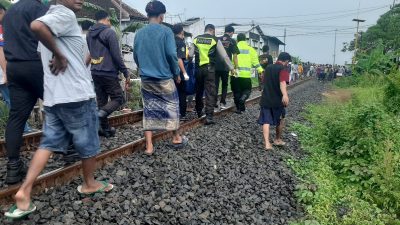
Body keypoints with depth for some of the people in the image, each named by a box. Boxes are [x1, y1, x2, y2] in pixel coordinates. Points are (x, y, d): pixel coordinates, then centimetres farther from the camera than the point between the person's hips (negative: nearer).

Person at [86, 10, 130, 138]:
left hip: (95, 72, 8)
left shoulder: (89, 34, 14)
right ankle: (100, 114, -20)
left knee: (102, 101, 11)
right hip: (108, 72, -7)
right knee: (119, 98, 2)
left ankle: (105, 129, 13)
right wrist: (126, 73, -10)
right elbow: (117, 56, -13)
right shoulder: (109, 32, -9)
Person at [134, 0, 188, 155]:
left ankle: (149, 146, 8)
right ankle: (176, 138, 26)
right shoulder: (165, 31, -9)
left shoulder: (139, 33, 5)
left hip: (146, 79, 4)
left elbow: (135, 56, 9)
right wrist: (177, 73, -2)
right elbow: (171, 54, -15)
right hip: (164, 78, -4)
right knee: (172, 106, 14)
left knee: (149, 110, 9)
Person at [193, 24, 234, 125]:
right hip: (209, 69, -3)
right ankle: (209, 117, -7)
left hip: (198, 68, 3)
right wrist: (231, 68, 8)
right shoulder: (215, 40, 0)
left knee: (199, 91, 19)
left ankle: (199, 112, 34)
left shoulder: (196, 39, 7)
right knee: (210, 93, -1)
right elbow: (224, 56, 1)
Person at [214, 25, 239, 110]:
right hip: (225, 67, -2)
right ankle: (222, 102, 7)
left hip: (216, 66, 2)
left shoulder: (218, 39, 8)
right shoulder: (232, 41, 0)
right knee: (224, 85, 12)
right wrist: (236, 68, -1)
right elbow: (234, 56, -4)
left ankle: (215, 102, 7)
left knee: (215, 84, 10)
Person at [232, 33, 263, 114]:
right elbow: (255, 62, 2)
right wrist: (261, 70, 5)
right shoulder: (250, 49, 6)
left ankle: (239, 108, 15)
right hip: (246, 74, 0)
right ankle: (242, 99, -16)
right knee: (247, 90, 14)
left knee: (236, 92, 12)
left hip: (235, 74, 0)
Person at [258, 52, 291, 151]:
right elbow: (282, 82, -29)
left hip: (265, 99, 5)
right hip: (278, 100, -4)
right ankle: (277, 139, 29)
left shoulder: (268, 68, 12)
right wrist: (285, 94, -45)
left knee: (266, 121, 0)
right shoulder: (283, 69, -9)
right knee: (280, 120, 17)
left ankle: (267, 143, -11)